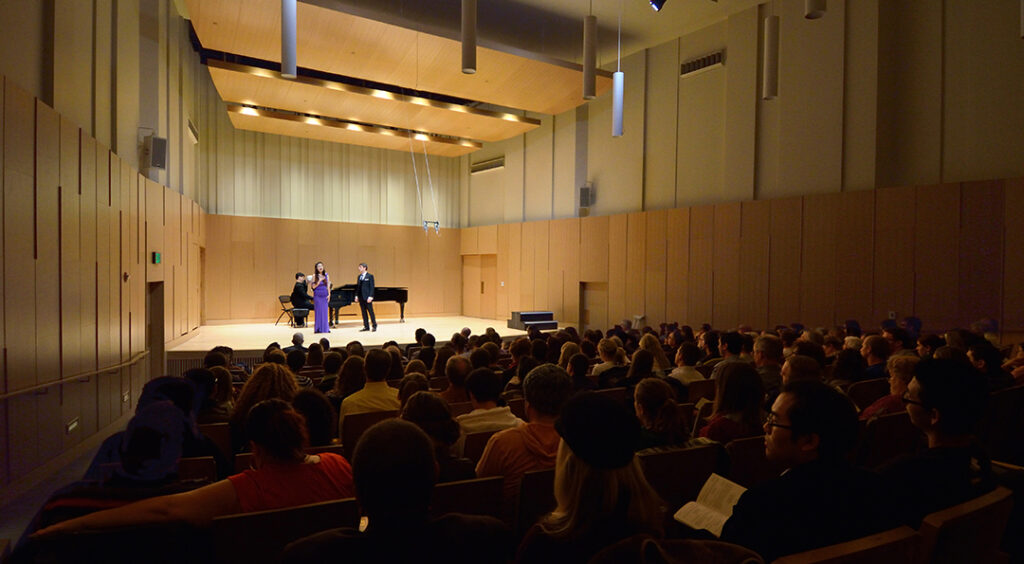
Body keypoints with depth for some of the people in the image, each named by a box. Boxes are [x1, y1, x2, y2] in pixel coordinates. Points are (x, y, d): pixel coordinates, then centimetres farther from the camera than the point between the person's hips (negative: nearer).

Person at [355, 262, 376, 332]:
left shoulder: (370, 276, -4)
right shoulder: (359, 276, 14)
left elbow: (372, 287, -9)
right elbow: (357, 286, 16)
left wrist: (370, 296, -16)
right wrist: (356, 296, 7)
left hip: (367, 297, -6)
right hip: (361, 297, 6)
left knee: (370, 311, -2)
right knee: (363, 312, 7)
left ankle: (374, 326, 5)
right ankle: (366, 327, 12)